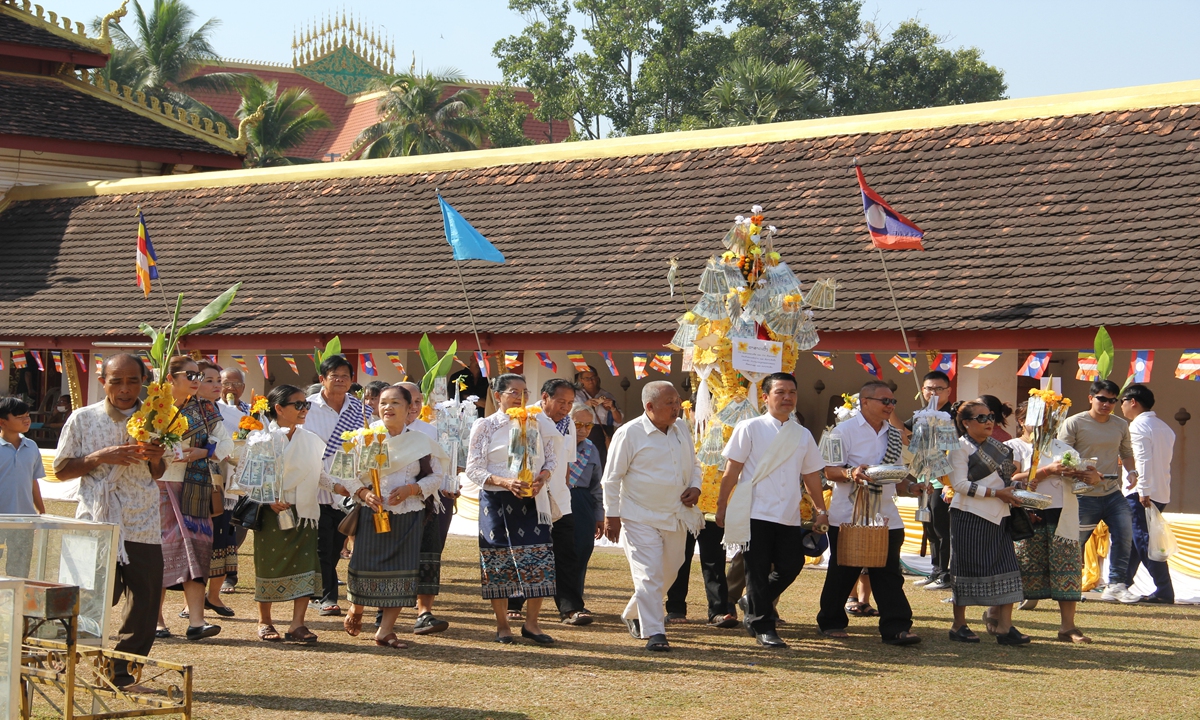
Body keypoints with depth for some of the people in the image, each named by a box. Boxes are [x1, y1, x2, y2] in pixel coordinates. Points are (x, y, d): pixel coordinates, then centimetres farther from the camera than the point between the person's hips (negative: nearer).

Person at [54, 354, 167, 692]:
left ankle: (123, 673, 13)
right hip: (97, 522, -3)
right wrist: (100, 457, -11)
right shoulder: (83, 419, 2)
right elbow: (61, 469, 4)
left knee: (145, 602, 0)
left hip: (143, 524, 3)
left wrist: (156, 458, -4)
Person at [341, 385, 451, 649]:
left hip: (407, 515, 1)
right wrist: (363, 492, -15)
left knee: (402, 569, -4)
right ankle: (356, 609, 28)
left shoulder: (421, 441, 5)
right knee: (366, 565, -3)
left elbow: (435, 477, 6)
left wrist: (411, 489, -11)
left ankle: (386, 630, 5)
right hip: (371, 513, -1)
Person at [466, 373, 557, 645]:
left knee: (539, 559, -5)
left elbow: (551, 458, 14)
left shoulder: (536, 423, 10)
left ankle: (531, 623, 6)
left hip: (532, 500, 2)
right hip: (497, 501, -2)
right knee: (498, 560, 1)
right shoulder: (485, 426, 1)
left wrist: (541, 478, -8)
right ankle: (502, 625, 13)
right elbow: (474, 469, -3)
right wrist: (505, 482, -17)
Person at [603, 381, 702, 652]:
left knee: (668, 572, 16)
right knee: (649, 574, -11)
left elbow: (693, 463, 20)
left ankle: (633, 614, 37)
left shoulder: (682, 428, 6)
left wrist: (695, 487, 0)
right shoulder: (629, 434, -12)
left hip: (675, 516, 7)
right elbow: (612, 477, -7)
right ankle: (654, 633, -7)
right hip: (641, 518, -7)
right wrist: (612, 515, -9)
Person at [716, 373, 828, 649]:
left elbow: (811, 475, 18)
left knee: (790, 566, 1)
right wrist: (721, 505, -3)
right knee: (758, 571, -3)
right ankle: (763, 627, 8)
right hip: (756, 513, -4)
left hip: (789, 517, 4)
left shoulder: (803, 435, 12)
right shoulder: (749, 429, -1)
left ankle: (753, 607, 25)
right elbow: (732, 471, -1)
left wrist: (821, 509, 15)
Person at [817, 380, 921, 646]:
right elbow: (829, 470, -9)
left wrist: (910, 487, 0)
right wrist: (850, 473, -28)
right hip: (848, 516, -4)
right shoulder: (845, 431, -4)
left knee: (889, 573, -1)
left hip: (886, 517, 5)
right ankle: (831, 623, 18)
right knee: (843, 572, 4)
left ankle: (896, 628, -3)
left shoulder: (894, 435, 15)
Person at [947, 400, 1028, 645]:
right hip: (969, 516, -6)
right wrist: (996, 493, -17)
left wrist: (1013, 490, 6)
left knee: (1006, 568, -4)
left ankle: (1004, 627, -4)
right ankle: (959, 626, 10)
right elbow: (960, 484, -14)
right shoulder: (960, 447, -4)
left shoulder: (998, 447, 16)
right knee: (966, 569, 0)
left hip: (997, 516, 6)